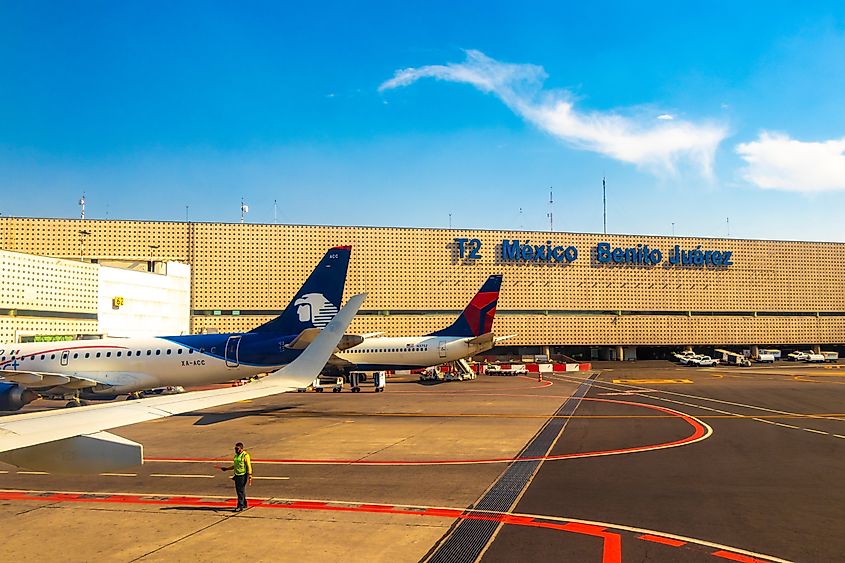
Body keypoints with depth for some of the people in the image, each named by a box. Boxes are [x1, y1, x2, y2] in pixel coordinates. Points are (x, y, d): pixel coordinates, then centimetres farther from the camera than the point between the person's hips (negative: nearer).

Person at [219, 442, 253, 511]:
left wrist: (250, 476, -21)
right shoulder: (236, 455, 12)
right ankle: (244, 505, 25)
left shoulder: (245, 455, -13)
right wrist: (226, 469, 16)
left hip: (243, 476, -8)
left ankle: (240, 506, -5)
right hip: (237, 475, 8)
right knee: (238, 491, 12)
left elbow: (249, 466, -15)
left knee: (241, 491, -8)